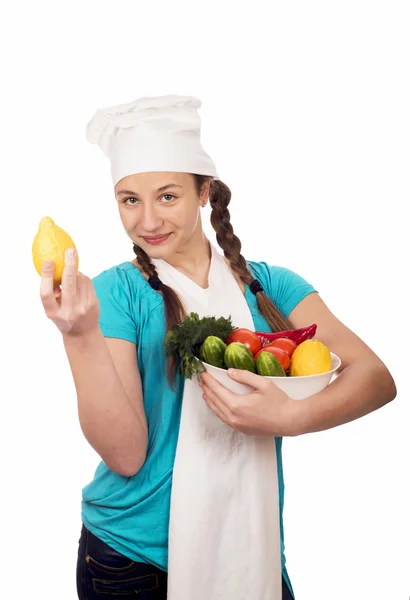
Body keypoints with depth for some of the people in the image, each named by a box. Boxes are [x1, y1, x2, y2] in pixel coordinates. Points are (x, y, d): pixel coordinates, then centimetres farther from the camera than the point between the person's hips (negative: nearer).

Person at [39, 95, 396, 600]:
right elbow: (126, 455, -19)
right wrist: (81, 336, -31)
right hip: (132, 559, -1)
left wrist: (291, 417, -28)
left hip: (254, 553, 2)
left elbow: (376, 377, -12)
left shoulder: (268, 285, -4)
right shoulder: (115, 293, -11)